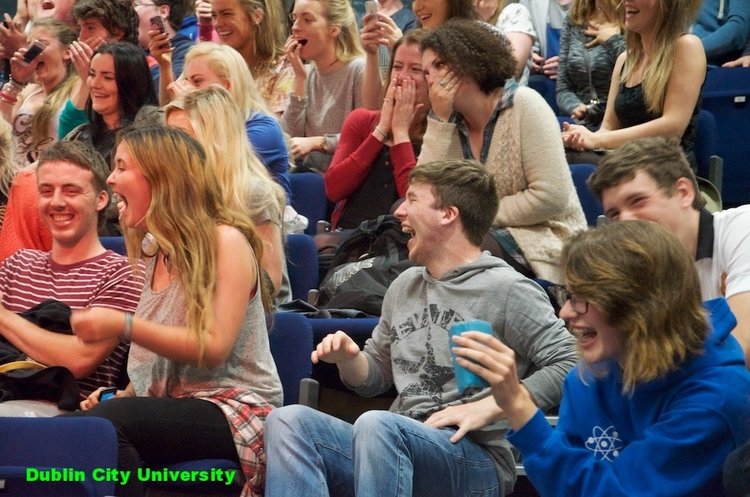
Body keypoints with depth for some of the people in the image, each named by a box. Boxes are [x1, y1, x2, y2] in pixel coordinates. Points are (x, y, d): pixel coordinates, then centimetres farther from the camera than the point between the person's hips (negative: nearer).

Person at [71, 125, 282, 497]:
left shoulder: (225, 240, -7)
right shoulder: (159, 252, 17)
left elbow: (214, 348, -16)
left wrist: (122, 326, -22)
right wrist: (118, 397, 3)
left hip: (233, 408, -7)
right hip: (172, 407, 7)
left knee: (103, 424, -34)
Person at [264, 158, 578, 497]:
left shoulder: (507, 290, -3)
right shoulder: (405, 286, 20)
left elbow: (569, 365, -10)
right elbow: (374, 377, 28)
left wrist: (487, 408, -14)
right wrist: (348, 359, 4)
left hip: (476, 460, -7)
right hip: (393, 447, 7)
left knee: (376, 425, -37)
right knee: (288, 422, -17)